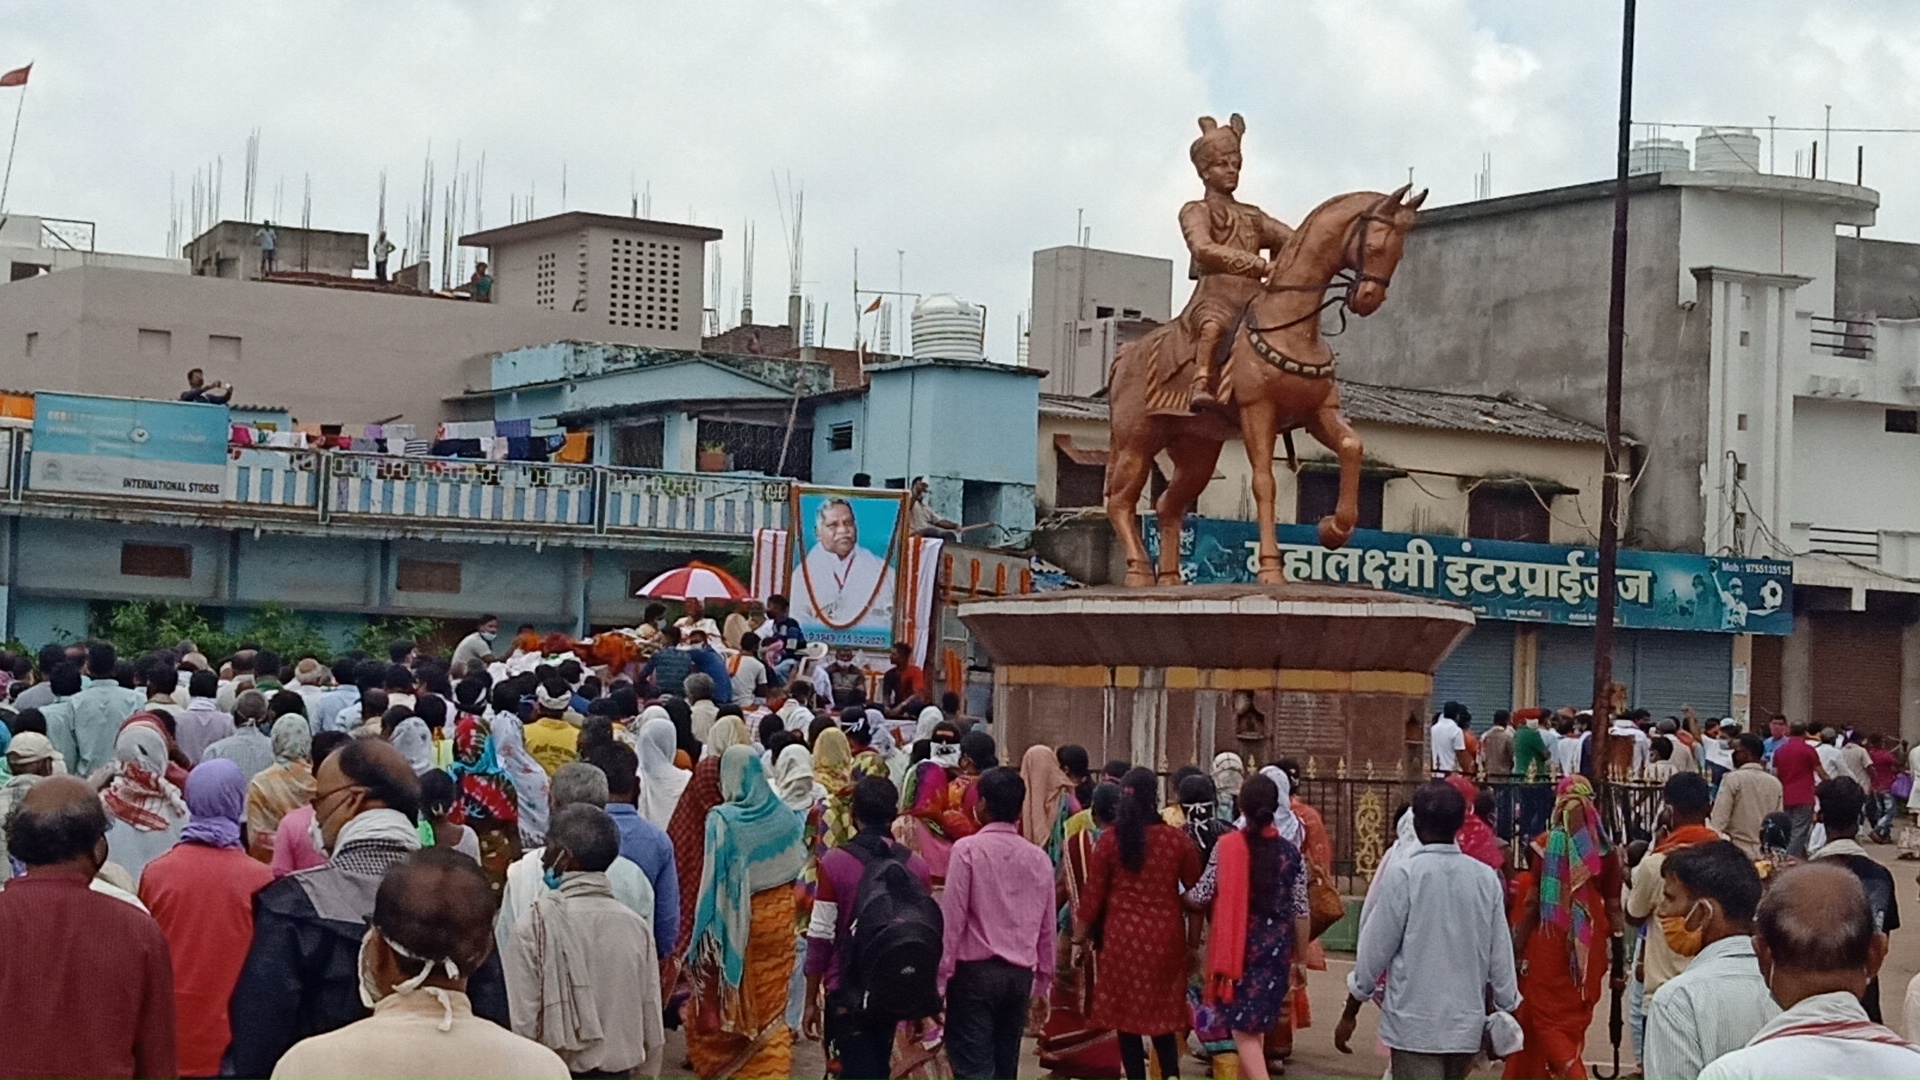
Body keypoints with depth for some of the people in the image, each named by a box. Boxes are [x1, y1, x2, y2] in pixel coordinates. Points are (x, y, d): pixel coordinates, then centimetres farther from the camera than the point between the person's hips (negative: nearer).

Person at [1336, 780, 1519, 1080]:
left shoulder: (1403, 873, -10)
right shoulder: (1486, 878, 2)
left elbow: (1375, 949, -7)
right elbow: (1500, 956, 4)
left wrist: (1350, 1013, 3)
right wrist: (1506, 1010, 17)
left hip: (1415, 1024, -5)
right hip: (1466, 1022, 5)